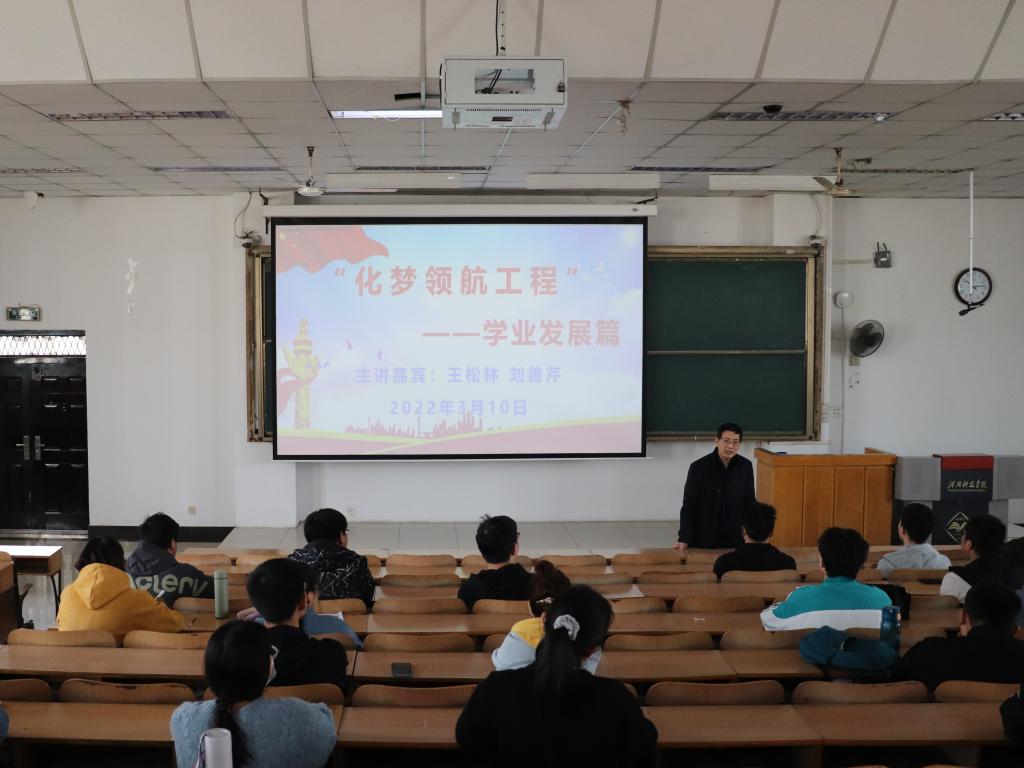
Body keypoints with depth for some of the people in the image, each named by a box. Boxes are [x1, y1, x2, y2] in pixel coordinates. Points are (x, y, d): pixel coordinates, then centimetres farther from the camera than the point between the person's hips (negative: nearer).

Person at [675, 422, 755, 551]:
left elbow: (749, 504, 6)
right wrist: (684, 539, -15)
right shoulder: (699, 467, -9)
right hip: (703, 540, -2)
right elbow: (689, 506, -7)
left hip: (736, 540, 3)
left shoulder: (745, 467, -1)